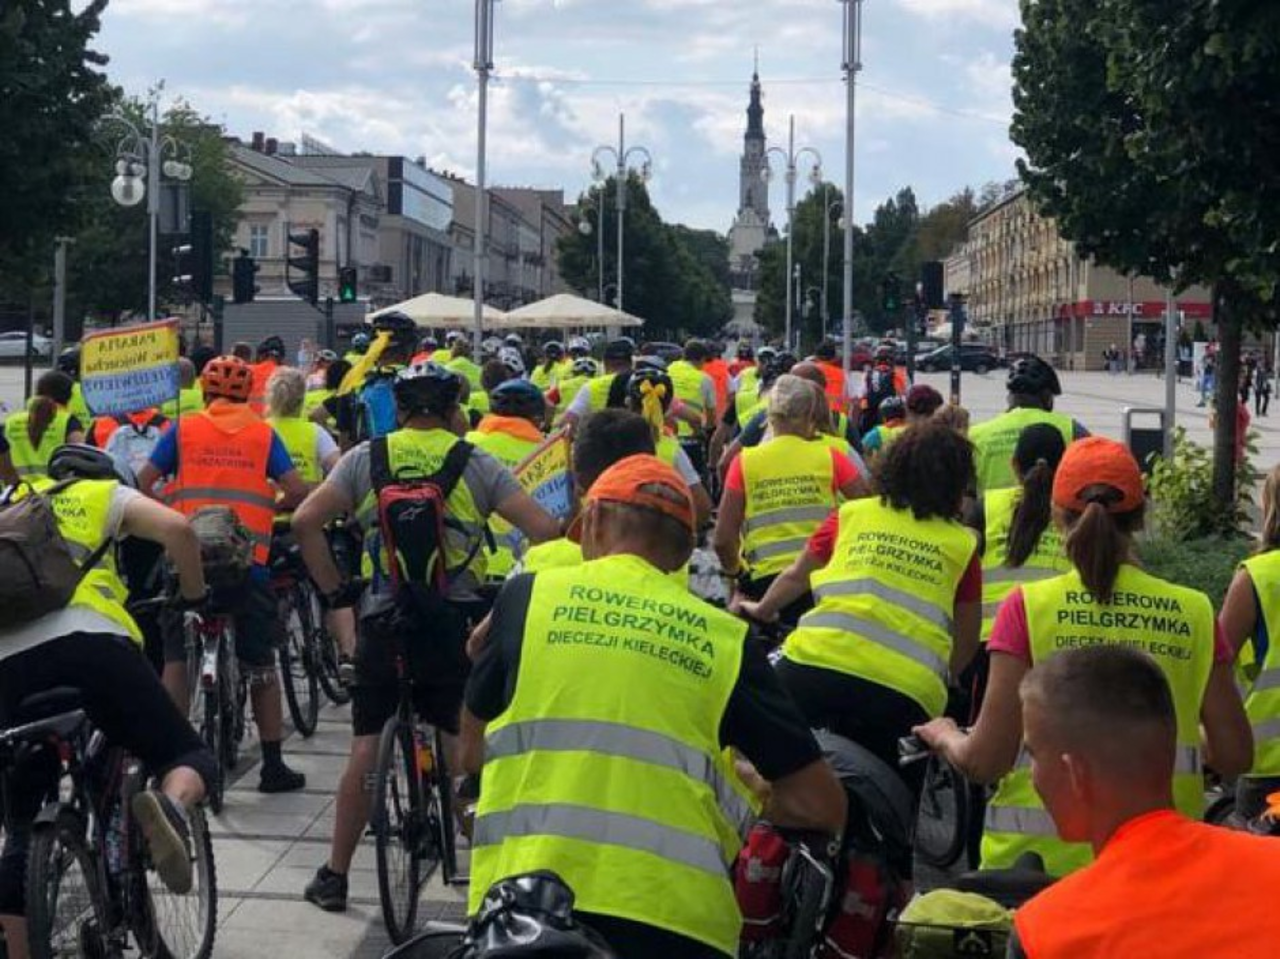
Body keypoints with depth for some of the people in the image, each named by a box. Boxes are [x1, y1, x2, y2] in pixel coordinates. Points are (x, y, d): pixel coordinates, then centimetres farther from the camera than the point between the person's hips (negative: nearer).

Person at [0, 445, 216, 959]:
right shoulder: (108, 494, 23)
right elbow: (177, 529, 5)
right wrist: (194, 597, 18)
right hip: (89, 641, -3)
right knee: (191, 757, 10)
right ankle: (169, 807, -24)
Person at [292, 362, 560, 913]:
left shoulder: (366, 458, 6)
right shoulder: (475, 463, 3)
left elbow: (305, 522, -3)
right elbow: (543, 530, -5)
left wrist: (334, 590, 6)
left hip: (383, 619, 1)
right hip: (456, 619, -1)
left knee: (367, 747, 9)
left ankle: (335, 875, 15)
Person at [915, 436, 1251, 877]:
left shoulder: (1029, 607, -6)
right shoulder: (1193, 613, 0)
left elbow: (984, 760, -9)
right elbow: (1234, 756, 2)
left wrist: (945, 736, 12)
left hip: (1041, 855, -2)